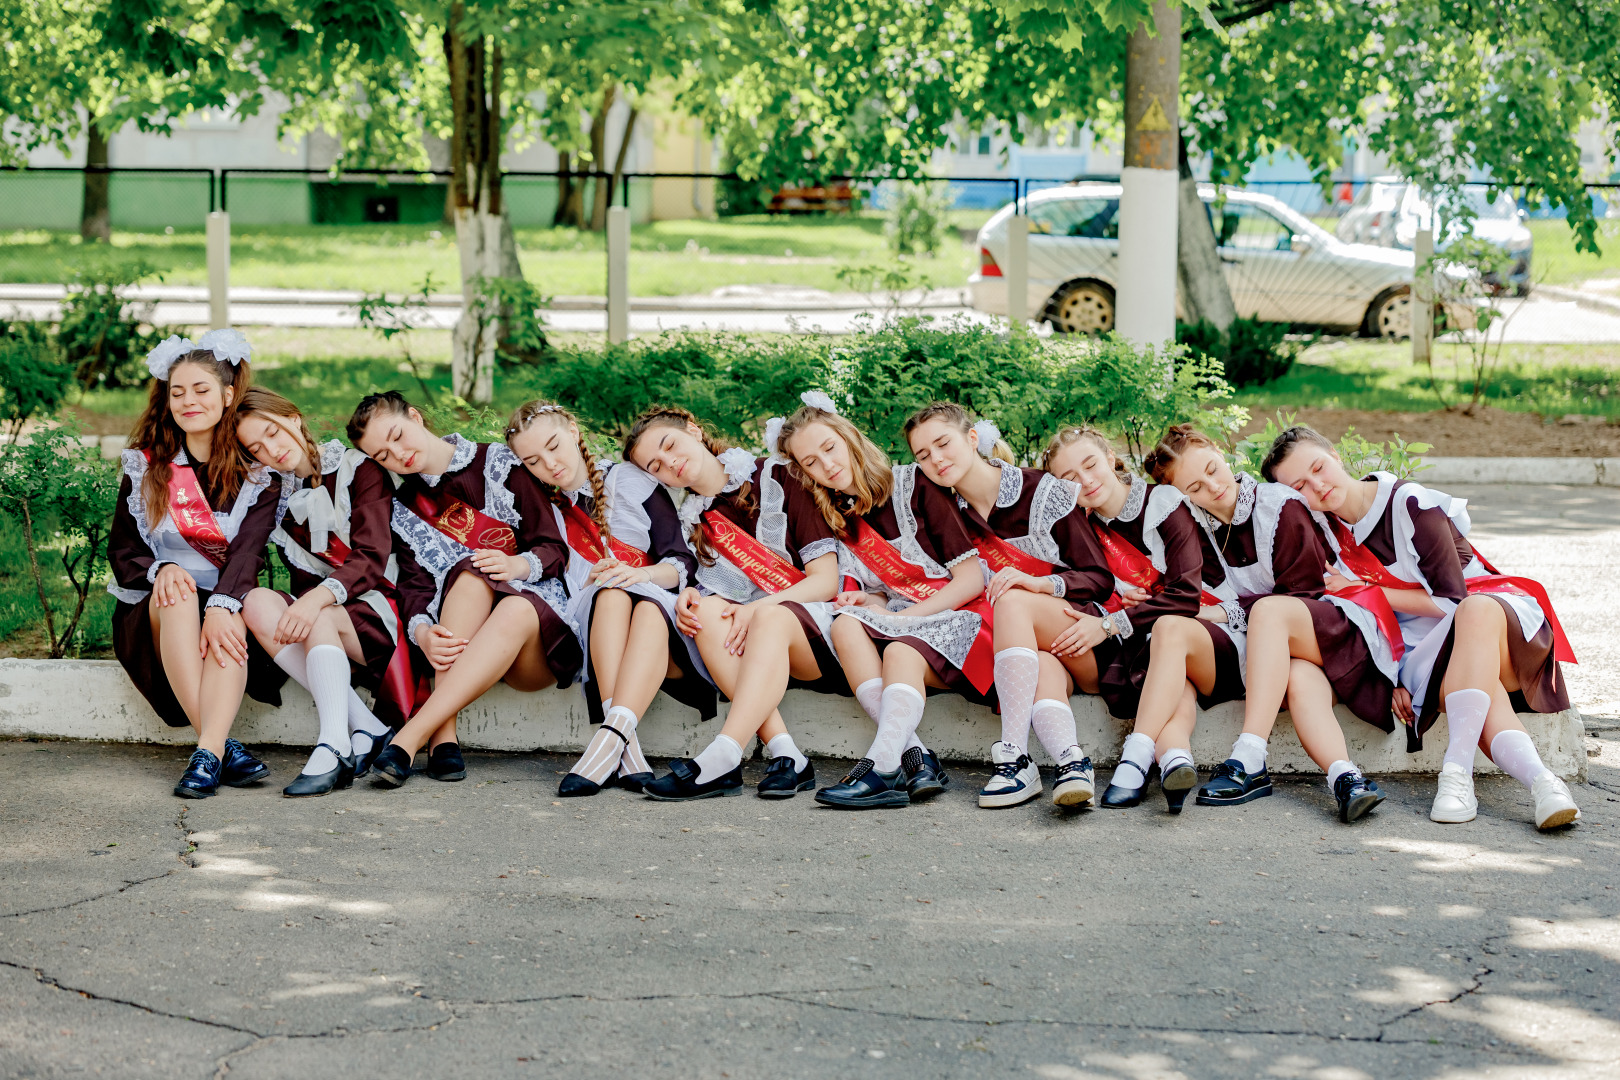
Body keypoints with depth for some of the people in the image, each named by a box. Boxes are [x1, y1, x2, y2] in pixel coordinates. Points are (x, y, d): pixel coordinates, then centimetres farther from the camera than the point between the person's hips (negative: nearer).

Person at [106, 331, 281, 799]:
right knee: (177, 594, -33)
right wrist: (160, 570, -20)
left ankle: (207, 754, -51)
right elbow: (121, 549, 4)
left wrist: (223, 605, -33)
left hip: (227, 608, -1)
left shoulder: (257, 474, 3)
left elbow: (248, 550, -13)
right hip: (155, 615, 1)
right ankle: (222, 746, -44)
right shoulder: (144, 467, 9)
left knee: (231, 616, -35)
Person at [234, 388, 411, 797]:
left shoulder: (358, 468, -1)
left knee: (318, 618, -33)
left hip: (381, 609, -4)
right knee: (257, 602, -24)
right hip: (321, 620, 5)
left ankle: (333, 745, -46)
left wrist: (319, 598, -31)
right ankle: (364, 728, -30)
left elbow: (371, 560, -14)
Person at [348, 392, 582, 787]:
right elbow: (416, 587, 2)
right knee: (470, 573, -30)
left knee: (516, 609, -37)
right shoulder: (404, 510, 16)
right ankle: (444, 738, -41)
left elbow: (555, 550, 2)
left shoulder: (498, 464, 6)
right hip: (460, 641, 2)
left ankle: (410, 736, -48)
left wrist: (519, 564, -21)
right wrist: (422, 632, -21)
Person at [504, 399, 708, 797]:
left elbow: (683, 563, 4)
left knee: (649, 608, -36)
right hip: (593, 627, 0)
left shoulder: (630, 482, 11)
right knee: (610, 595, -35)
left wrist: (645, 574, -16)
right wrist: (593, 582, -12)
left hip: (662, 618, 0)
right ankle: (628, 752, -51)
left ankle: (610, 739, -55)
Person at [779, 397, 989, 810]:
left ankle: (882, 769, -50)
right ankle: (913, 758, -37)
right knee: (845, 625, -26)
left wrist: (904, 617, -14)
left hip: (959, 616, -5)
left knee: (900, 653, -35)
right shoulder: (839, 521, 14)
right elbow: (879, 594, 15)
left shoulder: (913, 487, -4)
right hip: (899, 621, 5)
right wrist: (868, 601, -10)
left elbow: (972, 577, -7)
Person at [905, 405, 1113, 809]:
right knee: (1043, 669, -34)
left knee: (1011, 601, -31)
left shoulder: (1045, 492, -2)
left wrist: (1042, 583, -22)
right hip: (1033, 655, 2)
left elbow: (1101, 580, -3)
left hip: (1079, 632, -2)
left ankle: (1014, 757, -43)